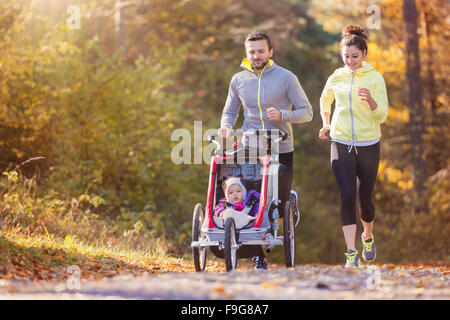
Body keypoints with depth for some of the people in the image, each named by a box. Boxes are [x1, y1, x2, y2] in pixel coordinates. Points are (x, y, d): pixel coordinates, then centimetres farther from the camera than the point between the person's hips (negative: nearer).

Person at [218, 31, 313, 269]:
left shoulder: (286, 78, -3)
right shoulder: (238, 80, 6)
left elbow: (307, 112, -2)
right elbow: (230, 112, 18)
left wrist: (282, 115, -20)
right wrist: (226, 126, -5)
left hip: (281, 150, -2)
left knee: (279, 207, 5)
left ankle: (291, 201, 42)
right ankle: (259, 255, 6)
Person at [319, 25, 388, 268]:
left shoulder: (375, 79, -4)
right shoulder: (336, 78, 4)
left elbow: (382, 116, -10)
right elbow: (325, 101, 26)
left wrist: (371, 100, -27)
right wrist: (326, 124, 16)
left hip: (368, 145, -1)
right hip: (341, 145, 1)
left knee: (364, 198, 8)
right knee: (347, 196, -12)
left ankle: (368, 236, 38)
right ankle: (351, 253, -12)